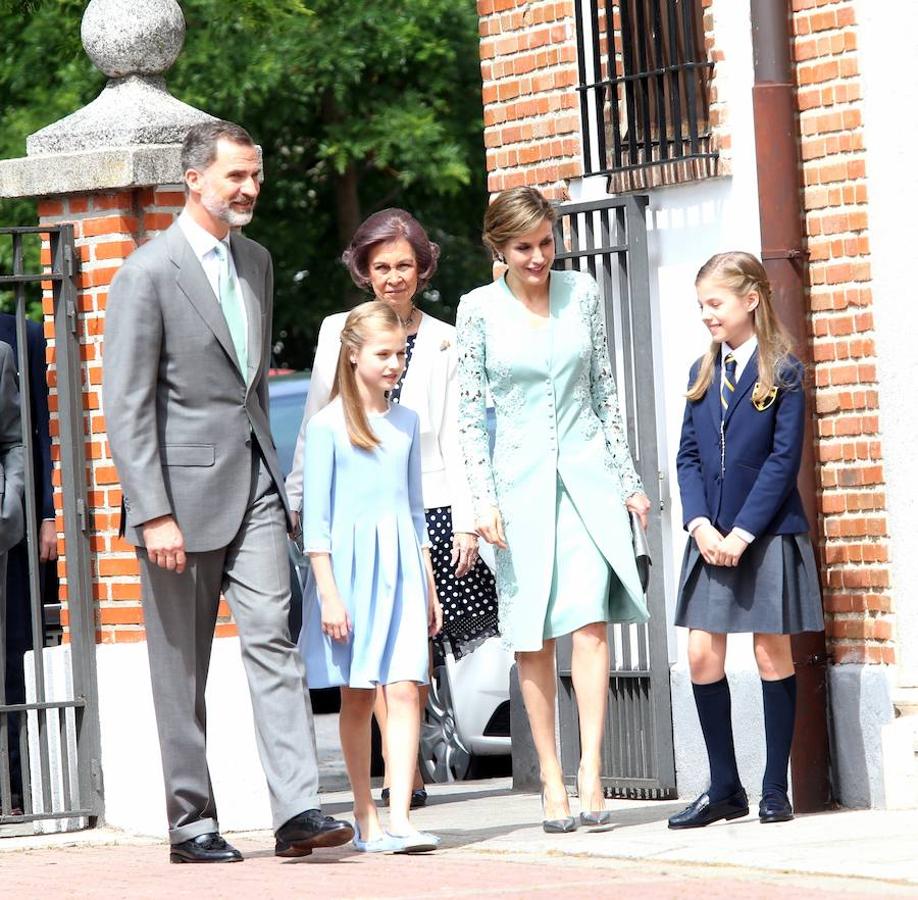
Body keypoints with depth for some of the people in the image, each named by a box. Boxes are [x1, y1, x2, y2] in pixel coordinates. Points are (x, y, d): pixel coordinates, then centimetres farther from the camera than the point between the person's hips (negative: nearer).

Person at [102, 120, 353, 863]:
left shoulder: (256, 262, 15)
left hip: (252, 481, 5)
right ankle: (191, 823, 9)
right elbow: (126, 405, -12)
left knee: (272, 635, -7)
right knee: (182, 667, 2)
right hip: (183, 491, -5)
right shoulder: (149, 273, -8)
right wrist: (154, 514, -18)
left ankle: (297, 807, -15)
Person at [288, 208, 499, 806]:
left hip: (426, 509, -1)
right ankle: (407, 773, 0)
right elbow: (316, 426, 13)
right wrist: (297, 503, 9)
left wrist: (467, 524, -2)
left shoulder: (445, 343, 7)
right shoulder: (338, 332, 10)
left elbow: (457, 439, 4)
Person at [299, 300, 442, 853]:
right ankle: (366, 819, 10)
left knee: (405, 689, -9)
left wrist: (429, 584, 17)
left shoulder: (407, 422, 12)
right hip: (350, 563, -3)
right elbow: (316, 517, -5)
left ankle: (399, 818, -15)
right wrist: (328, 592, -11)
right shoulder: (328, 425, -3)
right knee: (358, 696, 2)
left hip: (401, 565, 3)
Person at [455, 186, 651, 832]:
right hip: (520, 480, -1)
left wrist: (628, 480, 10)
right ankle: (551, 779, 6)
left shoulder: (582, 292, 5)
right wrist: (484, 500, -7)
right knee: (531, 634, 0)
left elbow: (606, 391, 11)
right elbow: (470, 414, 1)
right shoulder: (479, 310, -1)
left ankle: (591, 771, -16)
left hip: (586, 471, 1)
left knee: (589, 618, -14)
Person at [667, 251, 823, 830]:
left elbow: (784, 460, -10)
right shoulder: (703, 374, 12)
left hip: (767, 536, -5)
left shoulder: (783, 372, -5)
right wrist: (700, 523, -7)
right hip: (711, 537, 5)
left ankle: (776, 791, 8)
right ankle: (725, 790, 9)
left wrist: (743, 532, -15)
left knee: (773, 653, 1)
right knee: (702, 654, 0)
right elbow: (688, 456, 9)